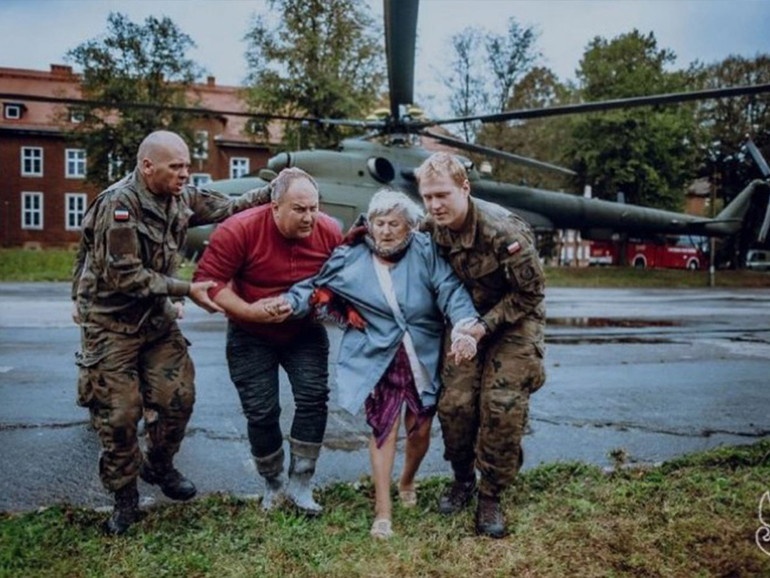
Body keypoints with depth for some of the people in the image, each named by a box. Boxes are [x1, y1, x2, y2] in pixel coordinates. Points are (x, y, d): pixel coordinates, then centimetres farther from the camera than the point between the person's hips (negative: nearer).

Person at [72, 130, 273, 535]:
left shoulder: (181, 198, -2)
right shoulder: (118, 205, -23)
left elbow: (225, 207, 9)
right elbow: (123, 276, -24)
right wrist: (186, 290, -23)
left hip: (157, 315, 6)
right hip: (111, 321, -6)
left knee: (178, 395, 4)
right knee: (118, 413, -2)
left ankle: (159, 466, 30)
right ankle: (124, 498, 16)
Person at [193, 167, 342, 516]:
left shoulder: (329, 232, -16)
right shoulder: (239, 230, -25)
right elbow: (208, 280, -23)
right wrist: (250, 311, -32)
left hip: (305, 333, 2)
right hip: (252, 337, -2)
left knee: (314, 396, -11)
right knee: (261, 411, 0)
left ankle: (300, 484, 5)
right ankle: (273, 484, 25)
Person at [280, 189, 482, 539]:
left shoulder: (425, 252, -5)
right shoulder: (350, 260, -1)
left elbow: (450, 289, -15)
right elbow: (315, 287, 2)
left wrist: (464, 327, -31)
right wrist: (288, 302, -18)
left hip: (423, 358, 1)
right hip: (378, 358, -1)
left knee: (420, 430, 11)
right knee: (383, 425, -6)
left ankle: (407, 482, 43)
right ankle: (382, 510, 4)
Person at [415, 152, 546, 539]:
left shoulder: (504, 230, -29)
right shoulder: (430, 230, -11)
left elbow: (530, 293, -18)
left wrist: (487, 325, -23)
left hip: (515, 321, -4)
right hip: (469, 321, 4)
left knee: (502, 406, -12)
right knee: (455, 402, -6)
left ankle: (490, 498, 6)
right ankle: (463, 480, 20)